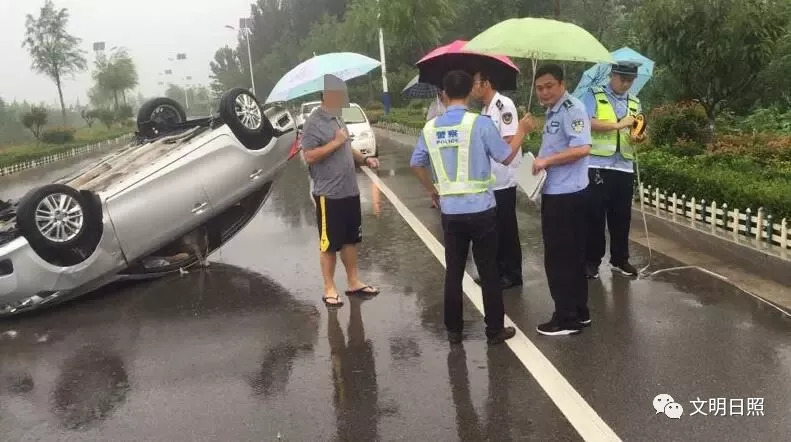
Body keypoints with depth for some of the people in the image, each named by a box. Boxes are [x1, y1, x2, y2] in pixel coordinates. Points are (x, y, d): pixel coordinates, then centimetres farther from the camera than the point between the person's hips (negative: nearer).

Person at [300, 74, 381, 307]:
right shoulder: (314, 122, -13)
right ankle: (329, 288, 14)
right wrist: (336, 142, -19)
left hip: (350, 191, 8)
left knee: (351, 240, 15)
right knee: (329, 244, 3)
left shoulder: (338, 119, 13)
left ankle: (354, 282, 27)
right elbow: (309, 157, -21)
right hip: (329, 195, -8)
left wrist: (364, 159, 7)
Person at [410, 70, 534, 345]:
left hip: (450, 211, 3)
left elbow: (416, 163, 11)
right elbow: (507, 157, -3)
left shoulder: (430, 128, 1)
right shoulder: (480, 123, -11)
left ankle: (453, 330, 21)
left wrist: (432, 190, 25)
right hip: (480, 209, -3)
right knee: (488, 271, 8)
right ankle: (495, 330, 16)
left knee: (453, 271, 12)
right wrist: (522, 130, 12)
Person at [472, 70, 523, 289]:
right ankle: (498, 269, 28)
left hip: (503, 178, -9)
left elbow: (510, 140, -19)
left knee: (506, 228, 2)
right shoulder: (485, 109, 13)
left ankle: (512, 273, 14)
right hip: (489, 178, 9)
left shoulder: (504, 104, -14)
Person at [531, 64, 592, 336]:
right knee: (571, 255, 16)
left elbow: (582, 148, -26)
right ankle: (579, 312, 26)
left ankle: (567, 318, 9)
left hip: (566, 194, -10)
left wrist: (546, 160, -21)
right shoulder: (552, 112, 17)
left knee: (558, 257, -2)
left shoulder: (572, 108, -14)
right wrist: (541, 163, 9)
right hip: (556, 192, 10)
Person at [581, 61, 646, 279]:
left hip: (625, 168, 5)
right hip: (597, 166, -5)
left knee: (621, 216, 11)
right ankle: (592, 260, 12)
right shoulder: (594, 95, 0)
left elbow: (636, 134, 18)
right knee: (595, 215, 1)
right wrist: (618, 124, -15)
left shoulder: (634, 102, 17)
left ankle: (620, 259, 23)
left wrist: (638, 138, -6)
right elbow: (587, 123, -15)